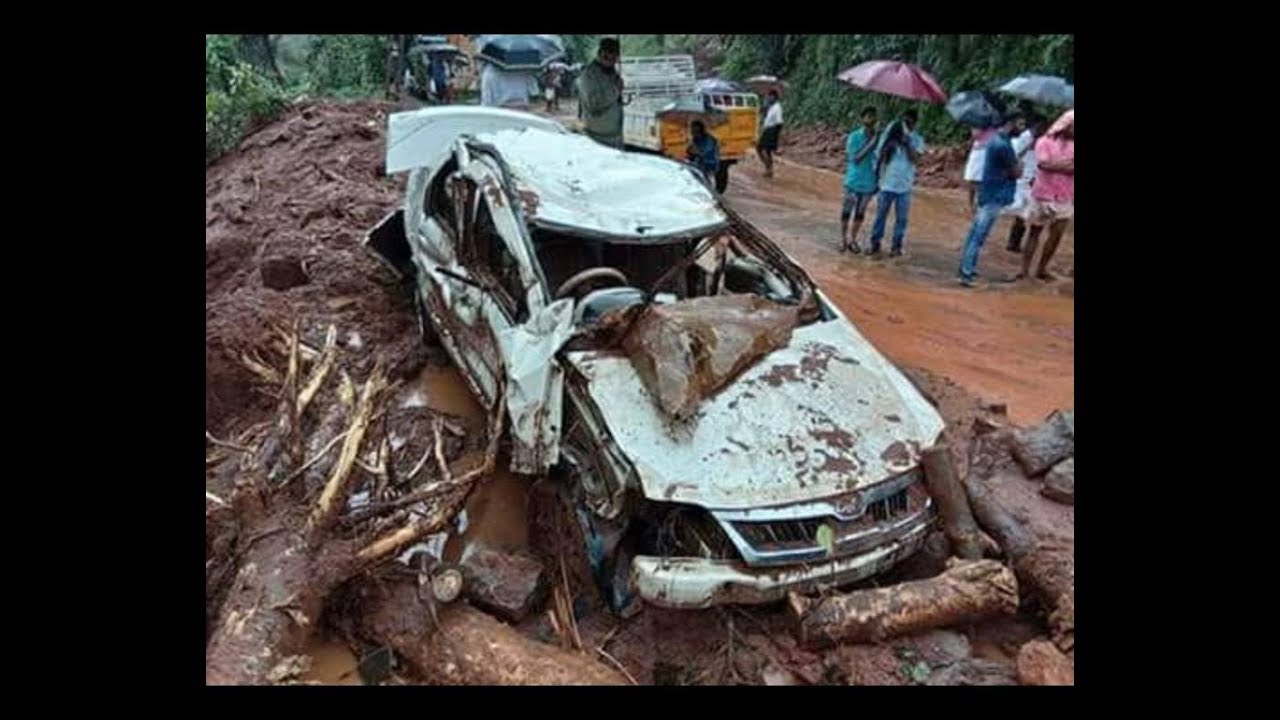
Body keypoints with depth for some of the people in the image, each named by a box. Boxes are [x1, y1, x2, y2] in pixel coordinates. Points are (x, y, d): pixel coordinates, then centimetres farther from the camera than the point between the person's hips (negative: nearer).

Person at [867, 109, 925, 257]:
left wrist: (906, 142, -17)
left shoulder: (917, 139, 4)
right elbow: (879, 155, 3)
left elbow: (914, 158, -12)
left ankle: (897, 246, 15)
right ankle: (875, 245, 9)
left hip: (905, 185, 1)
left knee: (901, 217, 4)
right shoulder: (891, 134, 2)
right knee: (881, 215, 1)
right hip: (887, 183, -1)